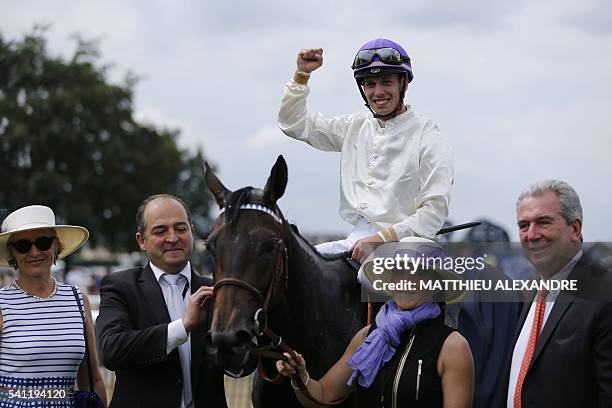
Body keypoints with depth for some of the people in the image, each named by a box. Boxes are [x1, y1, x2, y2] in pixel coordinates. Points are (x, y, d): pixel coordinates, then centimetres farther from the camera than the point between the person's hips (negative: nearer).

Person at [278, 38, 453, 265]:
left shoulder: (429, 137, -2)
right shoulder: (354, 127, 16)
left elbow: (435, 210, -9)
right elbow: (294, 124, 22)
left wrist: (381, 237, -19)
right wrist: (302, 74, 9)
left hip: (401, 240, -6)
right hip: (355, 241, 6)